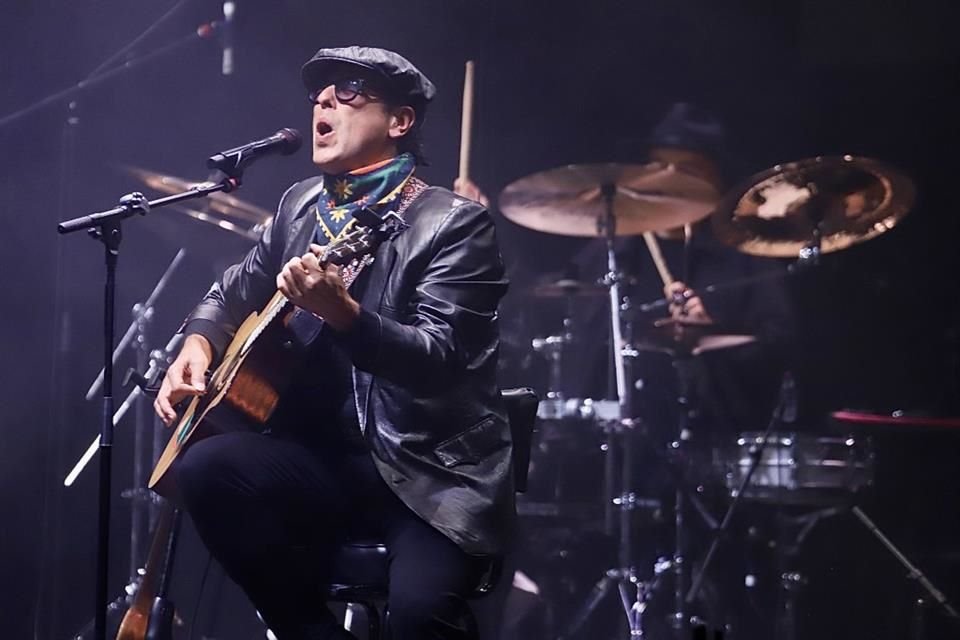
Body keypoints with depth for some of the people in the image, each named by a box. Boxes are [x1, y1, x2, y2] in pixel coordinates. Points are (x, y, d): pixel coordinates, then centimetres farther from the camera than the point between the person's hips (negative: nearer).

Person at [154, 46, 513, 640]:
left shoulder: (455, 223, -8)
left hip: (434, 470, -6)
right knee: (206, 467, -23)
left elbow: (440, 358, -19)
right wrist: (199, 342, 2)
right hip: (330, 455, 6)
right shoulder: (302, 204, 13)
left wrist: (341, 313, -35)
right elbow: (237, 289, 25)